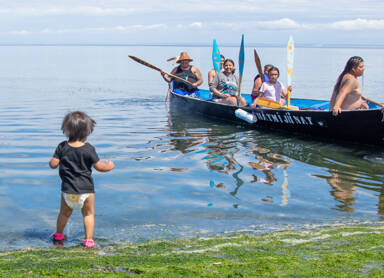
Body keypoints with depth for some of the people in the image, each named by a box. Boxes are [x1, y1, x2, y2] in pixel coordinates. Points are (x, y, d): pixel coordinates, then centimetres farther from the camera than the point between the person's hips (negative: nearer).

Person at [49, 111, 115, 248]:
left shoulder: (62, 147, -5)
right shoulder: (89, 149, -10)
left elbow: (53, 164, -3)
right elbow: (99, 167, -6)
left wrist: (53, 160, 20)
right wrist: (109, 166, 13)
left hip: (68, 189, 3)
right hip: (86, 189, -2)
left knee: (64, 213, 21)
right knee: (89, 214, 13)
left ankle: (58, 237, 37)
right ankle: (88, 240, 10)